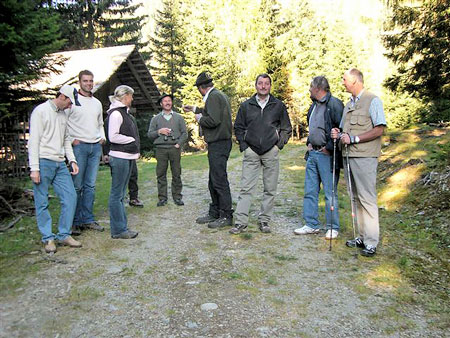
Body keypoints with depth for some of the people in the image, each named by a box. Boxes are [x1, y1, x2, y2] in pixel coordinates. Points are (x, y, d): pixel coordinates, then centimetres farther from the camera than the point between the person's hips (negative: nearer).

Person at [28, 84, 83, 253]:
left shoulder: (63, 114, 17)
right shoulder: (41, 111, -5)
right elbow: (33, 140, -10)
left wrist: (72, 160, 8)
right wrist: (34, 168, -15)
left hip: (60, 164, 7)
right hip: (43, 163, -7)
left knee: (70, 197, 2)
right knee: (42, 203, 2)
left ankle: (64, 234, 12)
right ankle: (48, 238, 12)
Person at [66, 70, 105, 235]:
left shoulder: (97, 103, 17)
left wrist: (102, 137, 12)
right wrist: (71, 140, -10)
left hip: (96, 147, 5)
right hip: (79, 146, -5)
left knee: (90, 185, 7)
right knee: (77, 186, -4)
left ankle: (87, 219, 14)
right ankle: (75, 221, 5)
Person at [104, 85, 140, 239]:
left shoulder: (124, 112, 18)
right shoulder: (116, 113, -12)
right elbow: (113, 137, -19)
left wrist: (135, 150, 10)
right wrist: (131, 140, -9)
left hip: (127, 157, 10)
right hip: (119, 158, -10)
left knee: (120, 194, 14)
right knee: (117, 194, -3)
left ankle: (122, 227, 22)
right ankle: (118, 230, 4)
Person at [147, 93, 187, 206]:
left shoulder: (179, 117, 15)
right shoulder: (155, 118, 14)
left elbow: (184, 133, 9)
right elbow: (149, 134, 9)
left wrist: (179, 144, -5)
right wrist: (159, 131, -8)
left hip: (175, 148, 0)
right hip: (160, 149, 0)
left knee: (176, 174, -1)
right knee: (161, 174, -1)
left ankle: (177, 196, 7)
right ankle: (162, 198, 6)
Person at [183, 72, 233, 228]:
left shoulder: (213, 97, -13)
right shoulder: (220, 95, 18)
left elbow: (213, 120, -25)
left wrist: (200, 118, -7)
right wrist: (195, 109, 42)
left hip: (218, 144, -11)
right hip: (218, 143, 11)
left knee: (219, 180, -5)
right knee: (213, 181, 15)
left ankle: (226, 216, 4)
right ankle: (214, 213, 24)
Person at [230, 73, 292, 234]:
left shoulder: (278, 105, 8)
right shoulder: (246, 105, 8)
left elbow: (287, 129, 14)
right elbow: (238, 127, 14)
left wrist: (279, 144, 3)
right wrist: (243, 145, 3)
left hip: (271, 152, 1)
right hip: (251, 152, 0)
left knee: (270, 189, 4)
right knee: (246, 188, -3)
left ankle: (264, 220, 16)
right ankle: (240, 222, 1)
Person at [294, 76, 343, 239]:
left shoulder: (334, 104, -11)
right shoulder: (314, 105, 17)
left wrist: (329, 147, -16)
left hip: (327, 155, -8)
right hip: (313, 153, 9)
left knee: (330, 193, 0)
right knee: (310, 192, 10)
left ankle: (333, 227, 13)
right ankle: (312, 225, 20)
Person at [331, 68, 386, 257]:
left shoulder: (372, 100, -2)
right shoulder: (348, 105, 21)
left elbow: (379, 130, -11)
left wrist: (353, 139, -16)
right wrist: (338, 135, 3)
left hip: (365, 157, -8)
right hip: (348, 156, 8)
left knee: (367, 198, -7)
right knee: (356, 198, 10)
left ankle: (371, 242, -1)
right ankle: (362, 237, 19)